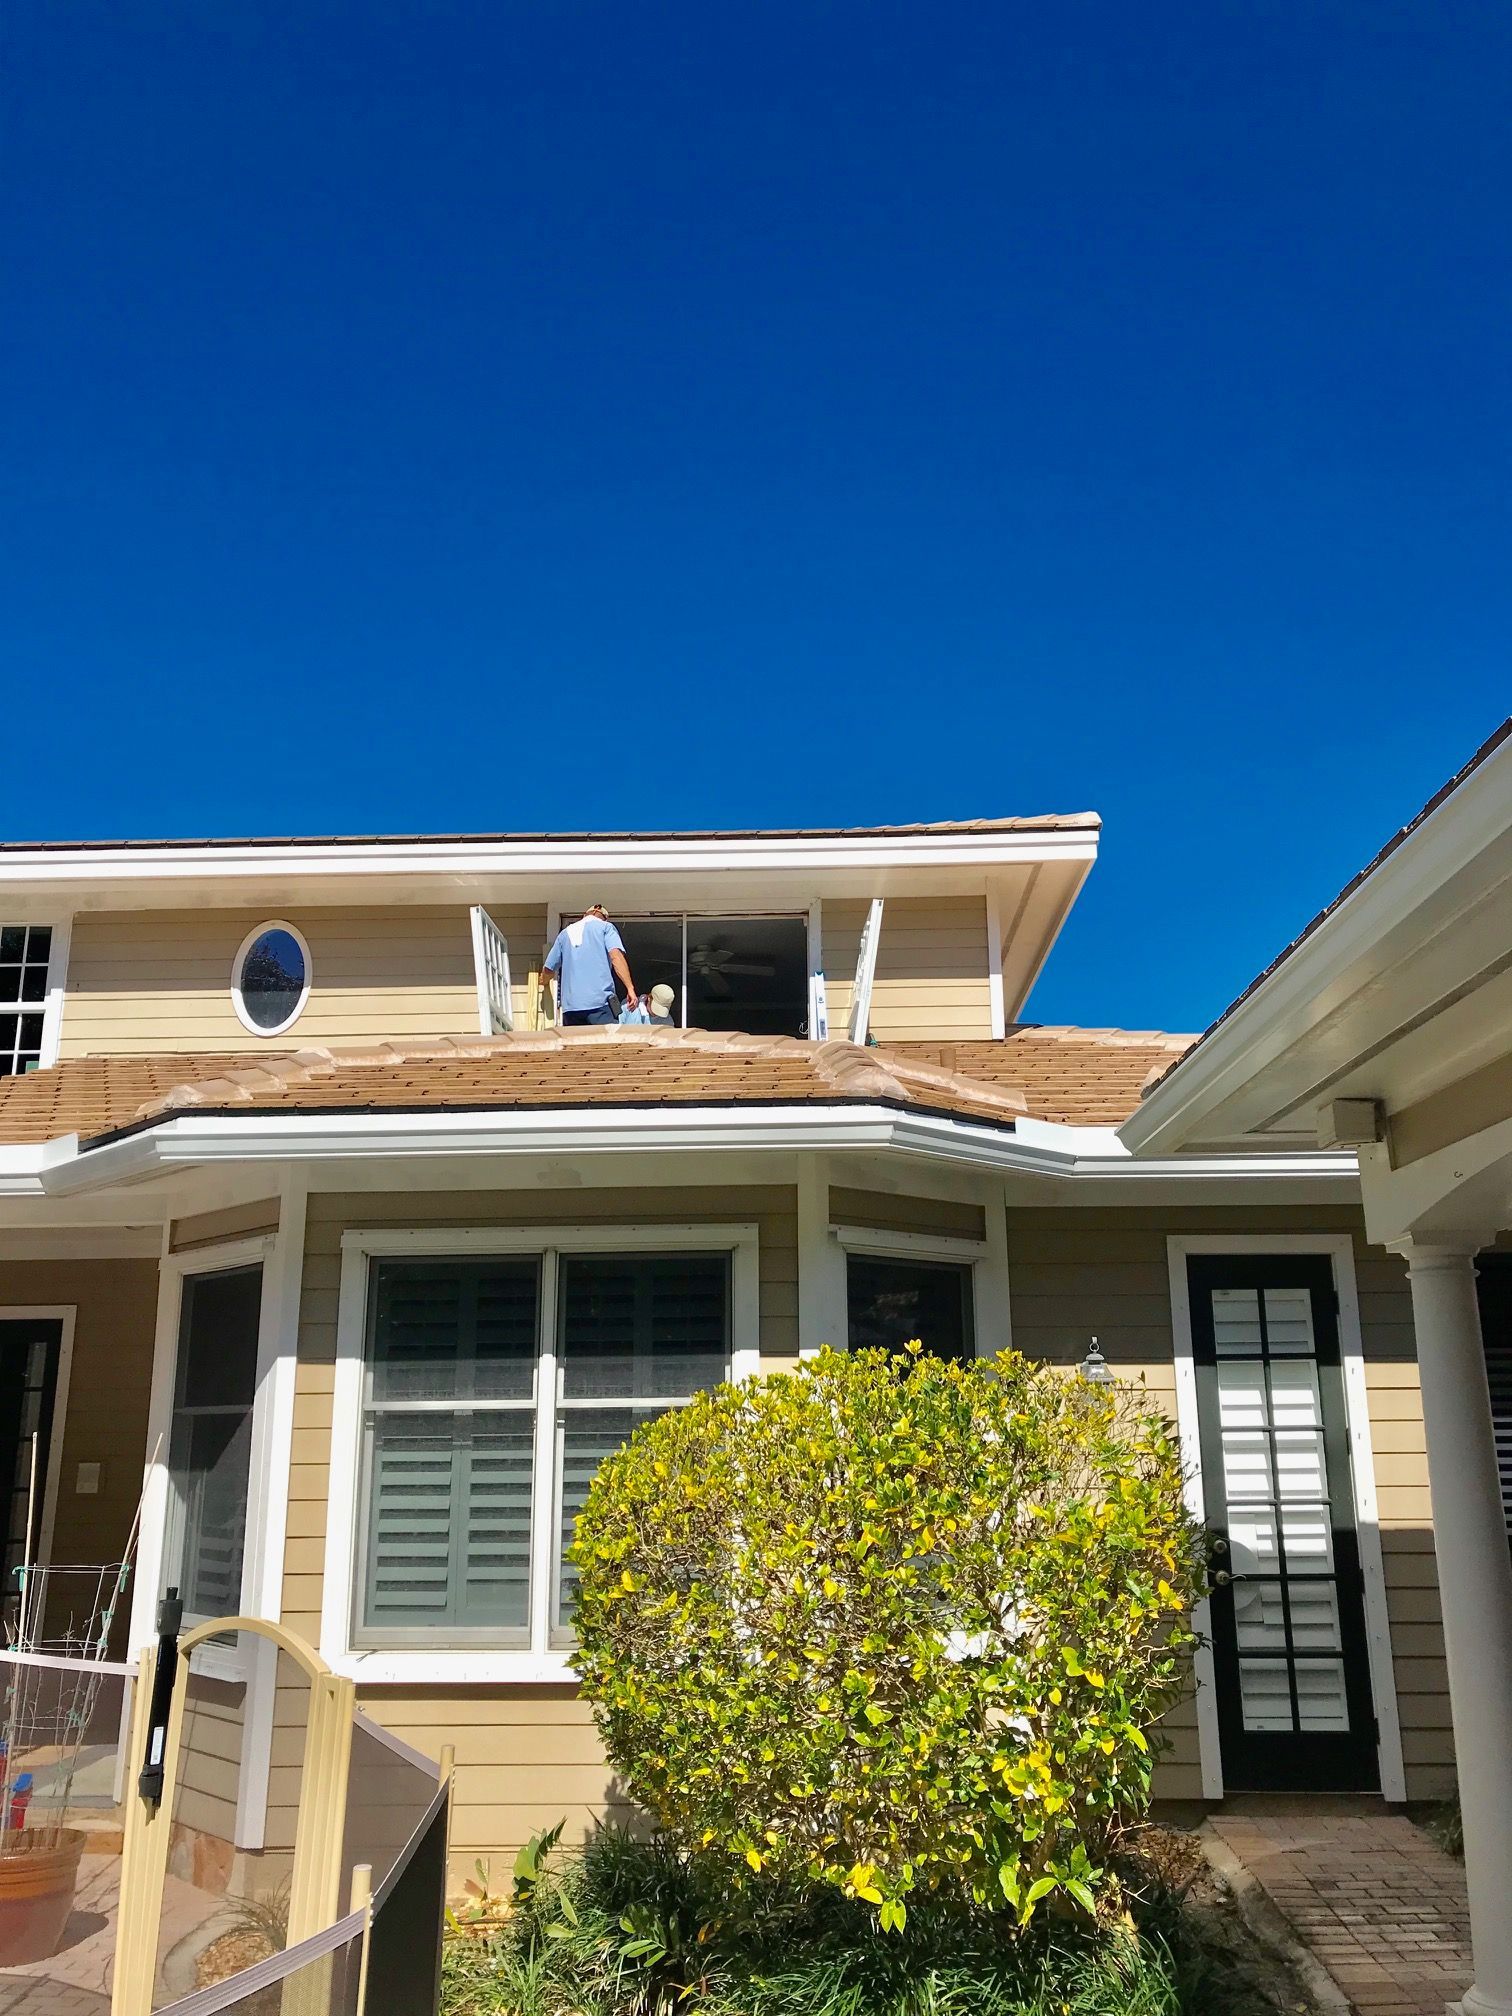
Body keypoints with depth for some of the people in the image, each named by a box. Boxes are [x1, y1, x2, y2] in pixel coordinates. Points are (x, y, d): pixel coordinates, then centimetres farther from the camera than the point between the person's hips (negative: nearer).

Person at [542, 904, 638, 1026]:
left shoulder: (565, 932, 22)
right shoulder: (605, 927, 10)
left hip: (570, 1005, 4)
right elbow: (616, 956, -8)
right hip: (600, 1002, -4)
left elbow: (548, 969, 23)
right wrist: (630, 988, -12)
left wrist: (545, 980, 45)